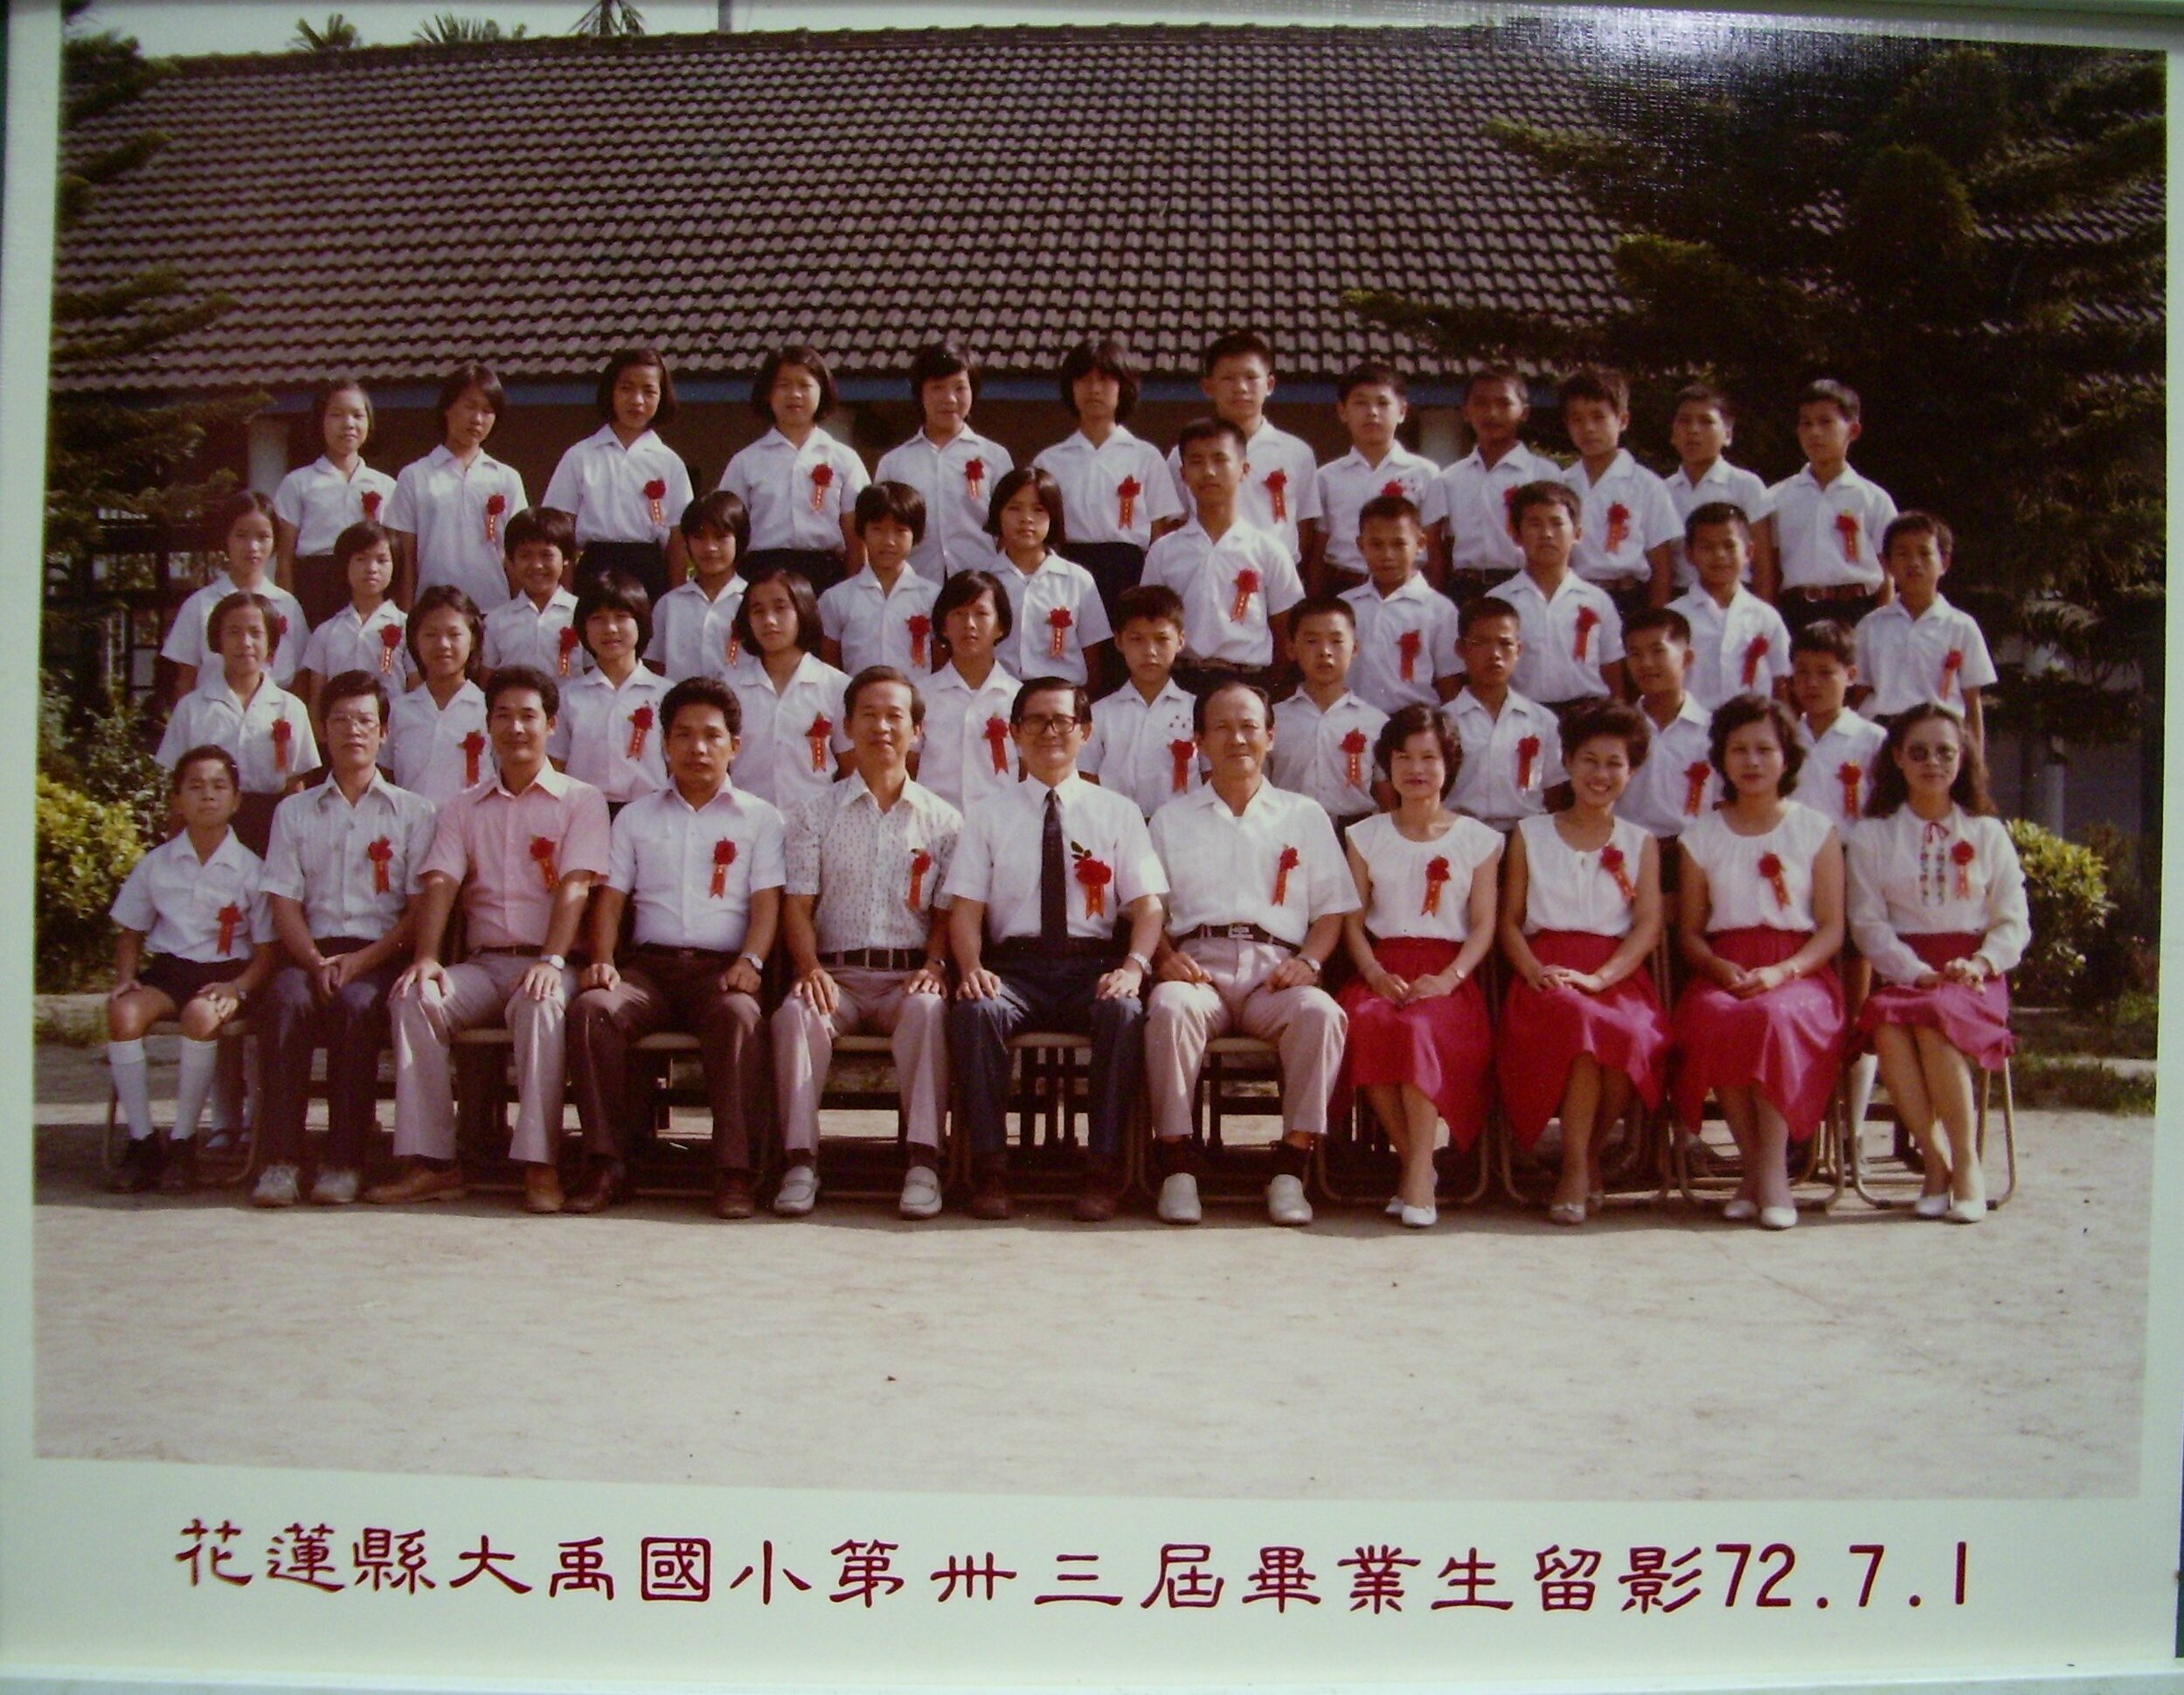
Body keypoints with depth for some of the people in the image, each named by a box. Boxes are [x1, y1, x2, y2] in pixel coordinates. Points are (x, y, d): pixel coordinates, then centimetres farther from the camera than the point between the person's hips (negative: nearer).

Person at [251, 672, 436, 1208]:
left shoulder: (412, 812, 14)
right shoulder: (295, 812, 20)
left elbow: (421, 910, 4)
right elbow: (284, 903, 9)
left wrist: (363, 960, -11)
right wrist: (317, 962, -11)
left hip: (381, 955, -1)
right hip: (312, 953, 2)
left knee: (357, 1004, -34)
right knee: (287, 998, -32)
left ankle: (344, 1162, -30)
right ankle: (281, 1159, -33)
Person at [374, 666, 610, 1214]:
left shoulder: (581, 800, 8)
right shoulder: (464, 808, 19)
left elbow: (575, 886, -7)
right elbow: (440, 884, 4)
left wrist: (551, 961, -23)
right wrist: (426, 957, -15)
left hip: (548, 963, -4)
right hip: (484, 961, 4)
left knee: (540, 1003, -37)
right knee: (414, 998, -25)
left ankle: (540, 1165, -35)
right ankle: (430, 1161, -24)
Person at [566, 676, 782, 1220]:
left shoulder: (759, 818, 16)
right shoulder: (636, 816, 22)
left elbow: (766, 900, 5)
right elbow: (611, 897, 14)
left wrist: (751, 961, -14)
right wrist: (603, 961, -5)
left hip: (721, 967, -2)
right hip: (649, 964, 2)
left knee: (740, 1015, -37)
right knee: (593, 1007, -30)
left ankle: (735, 1170, -34)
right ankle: (607, 1164, -26)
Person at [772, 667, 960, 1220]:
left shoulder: (943, 820, 14)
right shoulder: (815, 815, 14)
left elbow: (947, 910, 8)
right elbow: (797, 905, 5)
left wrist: (934, 966, -12)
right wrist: (811, 968, -13)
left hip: (910, 973, 0)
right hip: (837, 972, 1)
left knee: (927, 1009, -35)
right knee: (795, 1013, -32)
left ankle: (922, 1160, -33)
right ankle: (801, 1160, -29)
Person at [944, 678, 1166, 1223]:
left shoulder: (1118, 813, 15)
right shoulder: (988, 815, 15)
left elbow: (1147, 905, 5)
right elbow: (966, 907, 6)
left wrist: (1133, 966, -17)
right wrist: (972, 968, -16)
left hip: (1094, 964, 0)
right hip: (1015, 966, 0)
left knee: (1124, 1012, -34)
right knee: (973, 1010, -33)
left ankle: (1103, 1168, -26)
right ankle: (989, 1167, -25)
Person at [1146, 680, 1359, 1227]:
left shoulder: (1305, 817, 22)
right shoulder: (1171, 820, 23)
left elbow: (1332, 909, 15)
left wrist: (1308, 962, -5)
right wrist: (1164, 956, -7)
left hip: (1274, 971, 0)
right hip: (1199, 966, 0)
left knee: (1321, 1011, -34)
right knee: (1169, 1006, -36)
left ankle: (1292, 1165, -25)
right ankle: (1178, 1166, -27)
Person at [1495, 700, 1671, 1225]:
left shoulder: (1640, 843, 16)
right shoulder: (1530, 834, 17)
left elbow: (1648, 925, 3)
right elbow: (1510, 920, 11)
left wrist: (1598, 978, -15)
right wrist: (1534, 970, -10)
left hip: (1616, 974, 1)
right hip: (1545, 974, -1)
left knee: (1632, 1034, -36)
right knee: (1574, 1015, -38)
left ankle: (1584, 1158, -10)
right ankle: (1580, 1164, -25)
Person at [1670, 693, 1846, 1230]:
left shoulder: (1816, 831, 10)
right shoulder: (1702, 835, 14)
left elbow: (1832, 928, 3)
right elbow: (1689, 930, 11)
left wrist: (1783, 972, -14)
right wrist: (1719, 968, -11)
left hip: (1797, 969, -1)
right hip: (1722, 969, 1)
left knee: (1776, 1016, -37)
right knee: (1715, 1019, -35)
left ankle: (1772, 1171, -28)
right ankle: (1756, 1166, -22)